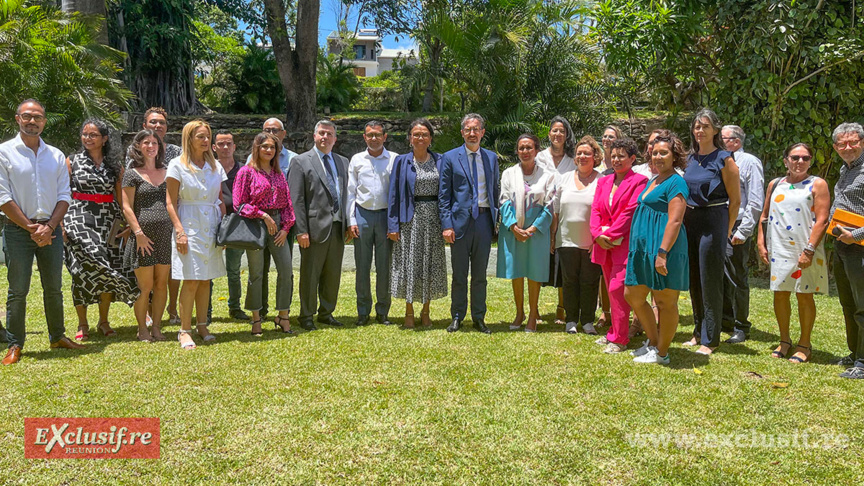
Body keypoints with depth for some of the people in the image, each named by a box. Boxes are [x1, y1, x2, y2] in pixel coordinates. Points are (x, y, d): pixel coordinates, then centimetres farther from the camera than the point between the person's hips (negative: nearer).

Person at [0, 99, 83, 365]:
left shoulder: (56, 156, 10)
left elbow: (64, 195, 6)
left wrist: (49, 227, -8)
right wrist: (31, 227, -11)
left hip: (51, 229, 3)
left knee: (54, 288, 10)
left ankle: (58, 336, 22)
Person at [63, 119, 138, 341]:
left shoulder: (115, 167, 11)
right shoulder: (72, 162, 7)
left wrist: (129, 224, -5)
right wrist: (61, 224, -8)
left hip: (108, 222, 2)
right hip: (80, 219, -2)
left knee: (107, 271, 2)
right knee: (83, 270, -5)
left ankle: (104, 321, 16)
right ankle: (83, 325, 5)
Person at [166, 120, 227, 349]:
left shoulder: (215, 166, 11)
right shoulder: (177, 165, -2)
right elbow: (171, 202, -6)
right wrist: (179, 230, -15)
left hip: (212, 227, 5)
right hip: (189, 226, -4)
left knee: (206, 279, 8)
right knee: (191, 281, -7)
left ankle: (202, 326, 18)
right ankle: (185, 331, 3)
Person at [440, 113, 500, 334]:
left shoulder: (491, 157, 11)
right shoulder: (450, 158, 0)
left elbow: (495, 189, 16)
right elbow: (444, 194, -2)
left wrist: (495, 217, 8)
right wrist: (446, 224, -10)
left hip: (484, 219, 3)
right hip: (461, 220, -3)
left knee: (480, 274, 10)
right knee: (459, 274, 5)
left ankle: (479, 318, 19)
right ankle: (457, 317, 17)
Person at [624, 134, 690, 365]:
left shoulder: (676, 183, -10)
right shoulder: (653, 181, 18)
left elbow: (675, 221, -18)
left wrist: (662, 252, -24)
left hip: (663, 250, -10)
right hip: (643, 248, 10)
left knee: (665, 302, 2)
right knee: (632, 296, 14)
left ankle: (661, 353, 14)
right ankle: (653, 341, 30)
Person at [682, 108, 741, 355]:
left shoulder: (724, 159, -6)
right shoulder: (690, 158, 11)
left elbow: (735, 200, -5)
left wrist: (726, 232, -6)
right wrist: (683, 220, 11)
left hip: (713, 221, -6)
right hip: (690, 221, 6)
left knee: (710, 280, -2)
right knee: (693, 279, 11)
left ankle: (710, 339, 8)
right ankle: (699, 331, 25)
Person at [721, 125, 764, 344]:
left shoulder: (749, 162, -5)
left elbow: (755, 202, -10)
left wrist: (743, 231, -15)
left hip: (735, 229, -7)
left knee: (737, 279, -1)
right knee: (721, 277, 12)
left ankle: (741, 328, 10)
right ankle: (726, 320, 25)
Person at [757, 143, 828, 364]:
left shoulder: (817, 184, -2)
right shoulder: (775, 184, 11)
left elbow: (821, 220, -9)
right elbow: (765, 215, 15)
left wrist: (809, 250, -16)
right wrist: (761, 243, 5)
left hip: (804, 251, -4)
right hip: (778, 250, 4)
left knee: (804, 296, 3)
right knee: (780, 294, 8)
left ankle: (804, 345, 16)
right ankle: (784, 341, 24)